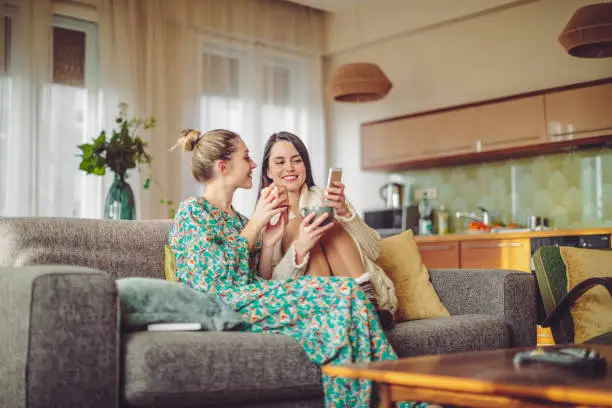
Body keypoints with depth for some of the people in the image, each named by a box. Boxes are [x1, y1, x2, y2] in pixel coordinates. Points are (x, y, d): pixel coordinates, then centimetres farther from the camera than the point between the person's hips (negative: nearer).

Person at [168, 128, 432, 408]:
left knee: (348, 292, -20)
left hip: (253, 301, 7)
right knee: (343, 293, -23)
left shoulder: (237, 219, 25)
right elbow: (208, 279, -13)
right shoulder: (193, 211, 2)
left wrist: (268, 241, 1)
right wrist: (254, 225, -5)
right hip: (227, 310, -7)